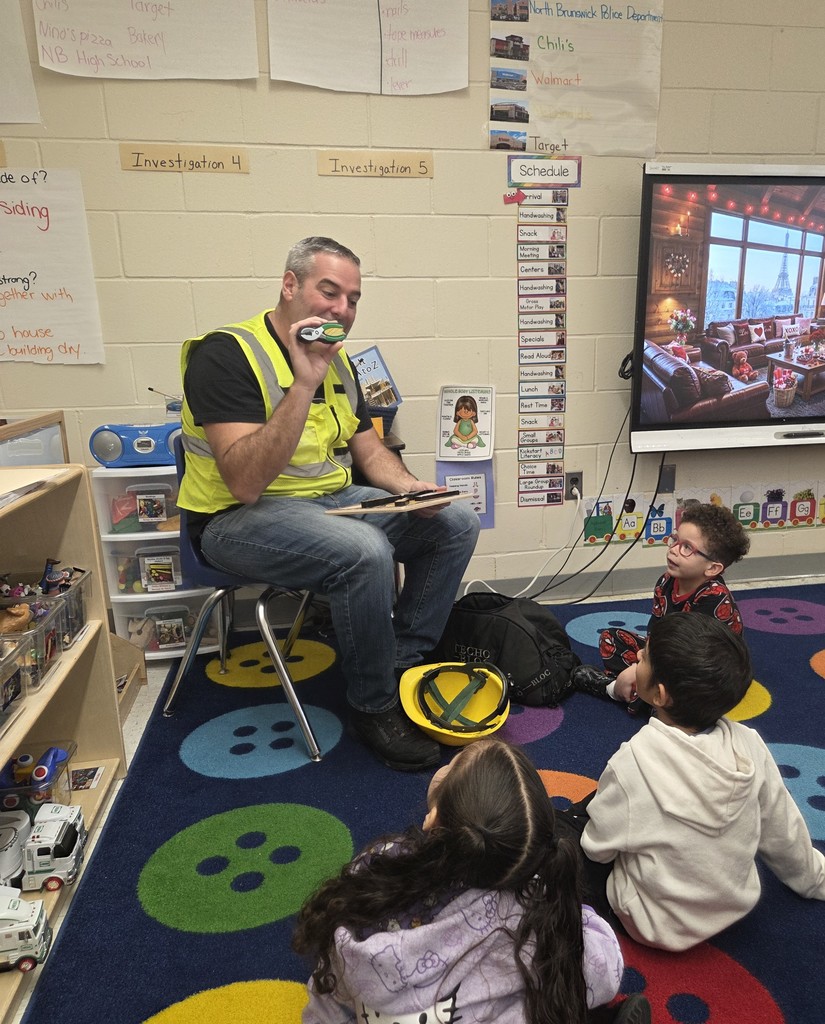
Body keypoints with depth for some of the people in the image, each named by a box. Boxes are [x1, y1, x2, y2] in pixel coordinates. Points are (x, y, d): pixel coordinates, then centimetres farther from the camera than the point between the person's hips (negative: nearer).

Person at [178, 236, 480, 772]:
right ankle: (373, 707, -10)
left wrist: (410, 487, -7)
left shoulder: (337, 360, 10)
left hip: (333, 500, 8)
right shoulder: (227, 353, -15)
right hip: (241, 518, -8)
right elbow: (246, 483, -27)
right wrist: (303, 384, -30)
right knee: (365, 552, -35)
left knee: (457, 522, -1)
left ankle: (402, 662, 5)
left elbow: (370, 451, 15)